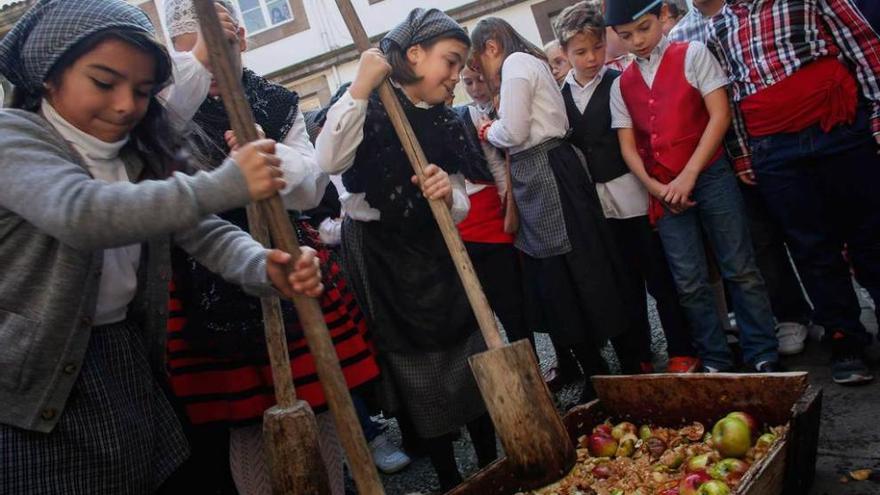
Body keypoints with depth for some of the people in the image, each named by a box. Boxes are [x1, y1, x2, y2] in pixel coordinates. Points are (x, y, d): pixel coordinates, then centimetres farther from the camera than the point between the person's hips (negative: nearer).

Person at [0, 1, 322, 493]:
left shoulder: (139, 158, 7)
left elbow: (201, 230, -6)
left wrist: (262, 267, -28)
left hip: (129, 364, 6)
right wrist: (226, 184, -37)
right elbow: (84, 214, -34)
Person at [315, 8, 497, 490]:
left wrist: (448, 194, -18)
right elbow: (329, 160, -27)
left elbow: (460, 208, 6)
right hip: (378, 256, -5)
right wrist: (359, 87, -27)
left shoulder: (445, 123, 8)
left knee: (471, 359, 7)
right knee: (417, 373, 6)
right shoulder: (368, 107, -8)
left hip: (435, 253, 5)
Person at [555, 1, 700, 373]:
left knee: (660, 277, 4)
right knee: (625, 284, 12)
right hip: (594, 203, 3)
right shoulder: (560, 96, 7)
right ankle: (638, 357, 24)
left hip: (632, 195, -3)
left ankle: (681, 352, 18)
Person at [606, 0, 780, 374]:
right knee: (689, 282, 3)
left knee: (740, 269, 1)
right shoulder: (621, 85, 10)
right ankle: (715, 360, 15)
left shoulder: (692, 55, 1)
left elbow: (720, 115, -7)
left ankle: (763, 356, 13)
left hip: (709, 175, -3)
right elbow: (628, 145, 7)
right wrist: (654, 186, -10)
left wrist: (689, 175, -14)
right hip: (663, 190, 3)